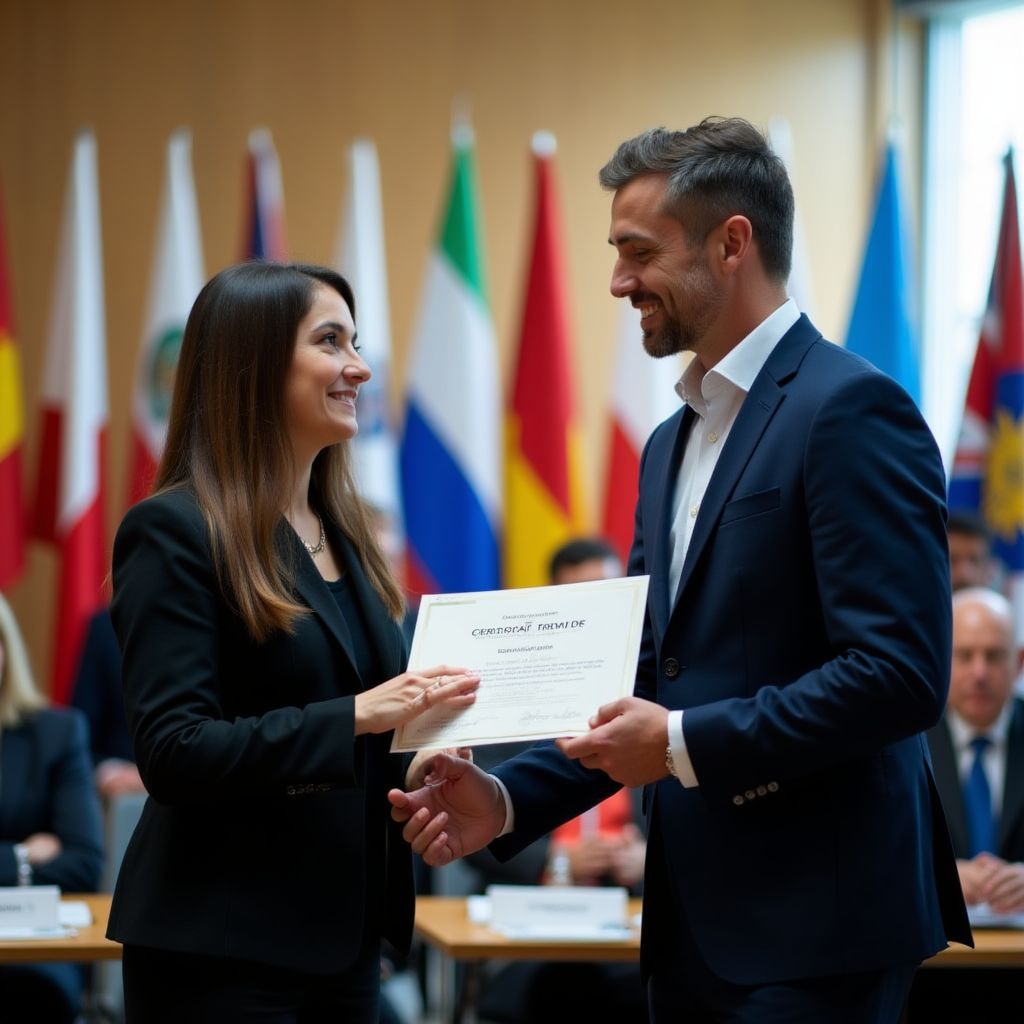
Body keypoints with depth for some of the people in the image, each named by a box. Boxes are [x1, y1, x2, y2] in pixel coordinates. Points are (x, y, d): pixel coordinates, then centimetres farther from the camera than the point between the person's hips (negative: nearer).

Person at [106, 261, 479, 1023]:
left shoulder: (344, 533, 14)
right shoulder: (176, 534, -9)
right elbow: (174, 752, -18)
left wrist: (417, 764, -1)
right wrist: (354, 716, -24)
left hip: (344, 932, 7)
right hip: (221, 948, -7)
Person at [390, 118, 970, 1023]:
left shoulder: (851, 410, -12)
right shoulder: (675, 443, 17)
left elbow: (901, 674, -19)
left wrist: (685, 744, -18)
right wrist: (507, 800, 4)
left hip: (813, 928, -9)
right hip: (698, 921, 9)